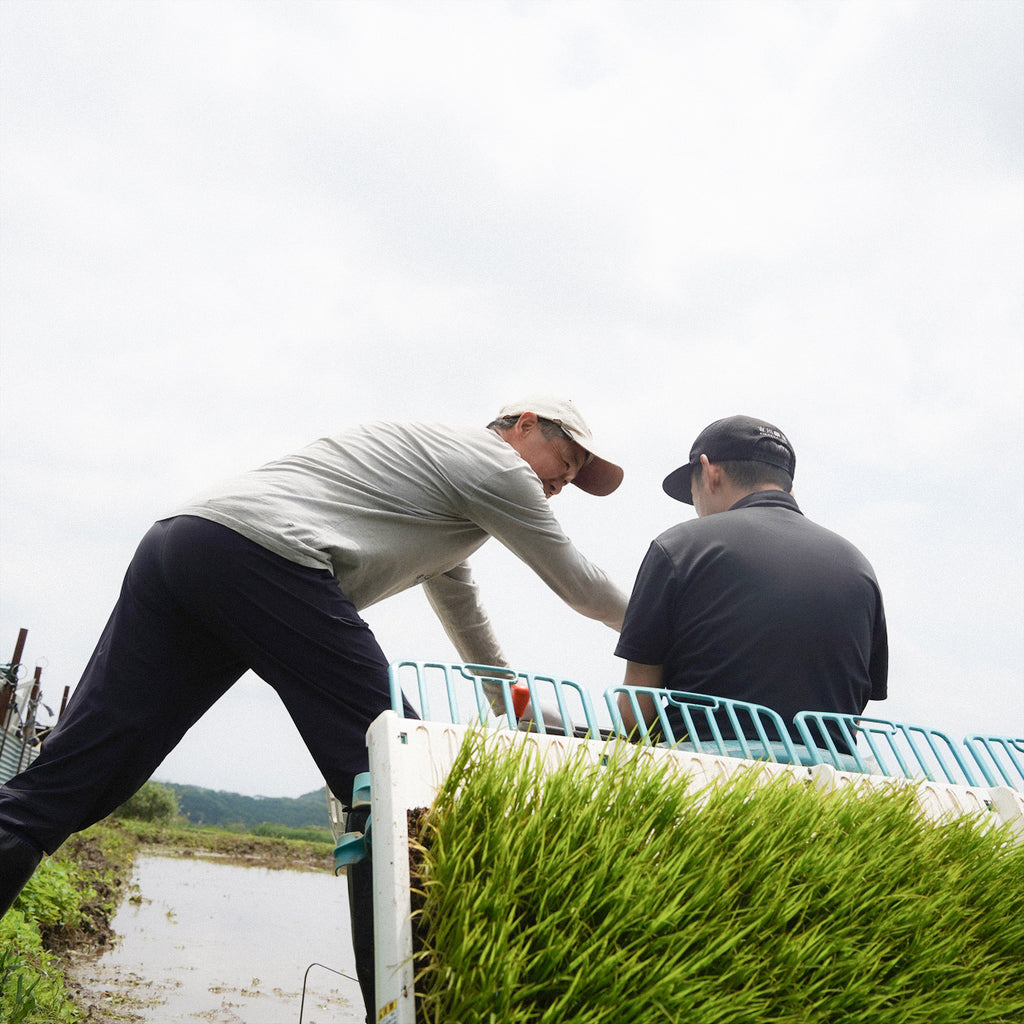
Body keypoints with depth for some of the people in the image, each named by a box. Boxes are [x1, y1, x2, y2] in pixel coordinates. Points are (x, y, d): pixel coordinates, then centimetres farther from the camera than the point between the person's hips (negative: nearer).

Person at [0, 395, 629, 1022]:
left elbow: (464, 615, 45)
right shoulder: (493, 461, 9)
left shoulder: (436, 465, 36)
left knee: (63, 784, 1)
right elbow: (581, 586, 18)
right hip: (261, 554, -10)